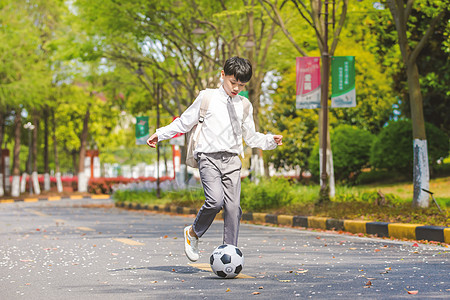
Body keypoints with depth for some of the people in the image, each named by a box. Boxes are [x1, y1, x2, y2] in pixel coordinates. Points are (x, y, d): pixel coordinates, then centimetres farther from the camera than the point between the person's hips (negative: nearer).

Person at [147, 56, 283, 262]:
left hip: (232, 160, 4)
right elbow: (185, 122, 10)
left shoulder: (244, 106, 14)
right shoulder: (207, 98, 3)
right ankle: (193, 233, 4)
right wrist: (160, 134, 6)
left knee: (233, 206, -5)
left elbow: (250, 137, 22)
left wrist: (270, 141, 5)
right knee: (215, 200, -22)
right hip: (209, 157, -4)